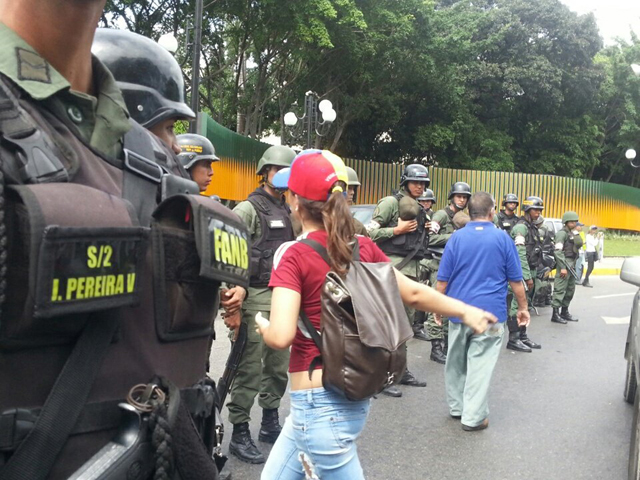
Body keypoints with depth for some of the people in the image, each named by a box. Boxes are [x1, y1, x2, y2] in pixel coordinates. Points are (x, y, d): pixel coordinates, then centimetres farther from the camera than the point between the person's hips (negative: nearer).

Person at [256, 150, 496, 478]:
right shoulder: (363, 247, 2)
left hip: (317, 403, -7)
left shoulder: (295, 256, -17)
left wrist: (264, 328, -3)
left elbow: (281, 336, -26)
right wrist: (465, 311, 23)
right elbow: (413, 293, 9)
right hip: (350, 395, 7)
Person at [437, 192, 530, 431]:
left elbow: (443, 279, 1)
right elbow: (515, 280, 1)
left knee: (456, 361, 17)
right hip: (491, 312, -2)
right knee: (480, 364, 0)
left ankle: (456, 407, 29)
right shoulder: (502, 238, -3)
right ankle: (473, 417, 2)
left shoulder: (456, 237, 0)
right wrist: (523, 307, 13)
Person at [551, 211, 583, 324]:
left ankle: (565, 312, 25)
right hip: (564, 263, -10)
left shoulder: (572, 233, 18)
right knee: (560, 289, -10)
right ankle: (555, 314, -9)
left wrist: (575, 233, 5)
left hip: (572, 264, 10)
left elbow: (579, 244, 10)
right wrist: (562, 267, -21)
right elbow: (558, 251, -18)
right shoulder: (562, 233, -10)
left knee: (570, 289, 15)